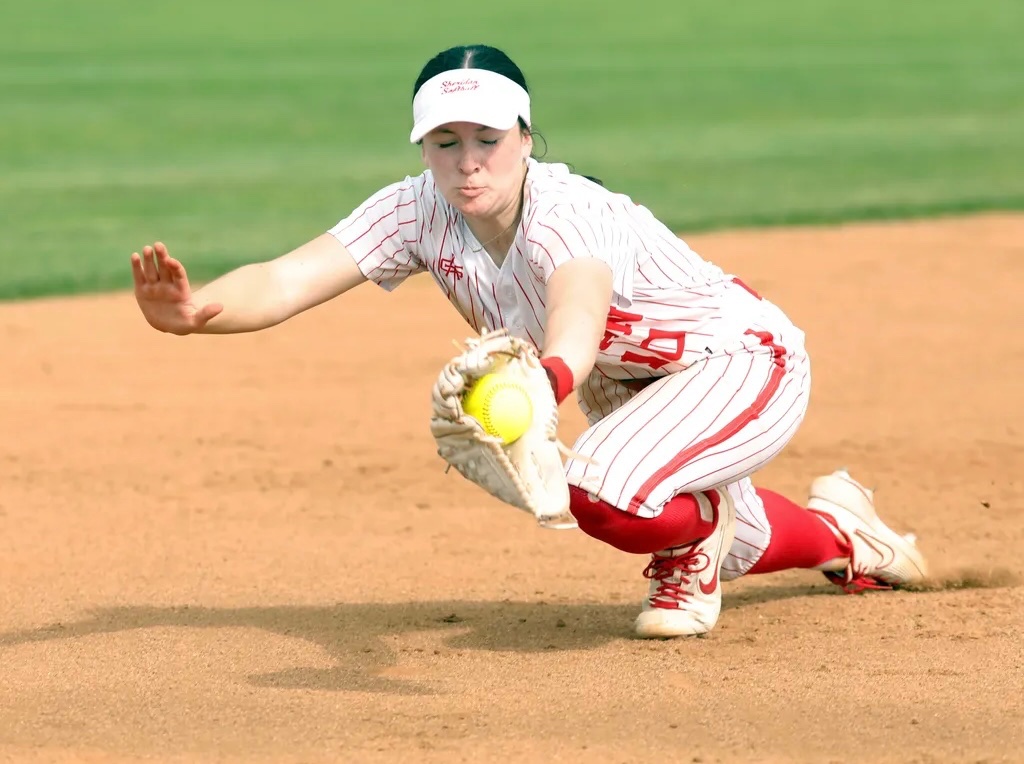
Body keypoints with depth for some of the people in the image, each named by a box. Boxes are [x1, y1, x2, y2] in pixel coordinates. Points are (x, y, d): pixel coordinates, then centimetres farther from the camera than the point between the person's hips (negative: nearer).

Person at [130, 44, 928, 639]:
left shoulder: (570, 216, -37)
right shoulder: (420, 212, -19)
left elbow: (576, 329, -60)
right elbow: (288, 279, -33)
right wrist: (198, 311, -55)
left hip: (744, 363, -8)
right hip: (627, 387, 8)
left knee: (603, 491, -34)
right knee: (722, 544, 26)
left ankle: (696, 535, -1)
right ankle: (838, 530, 57)